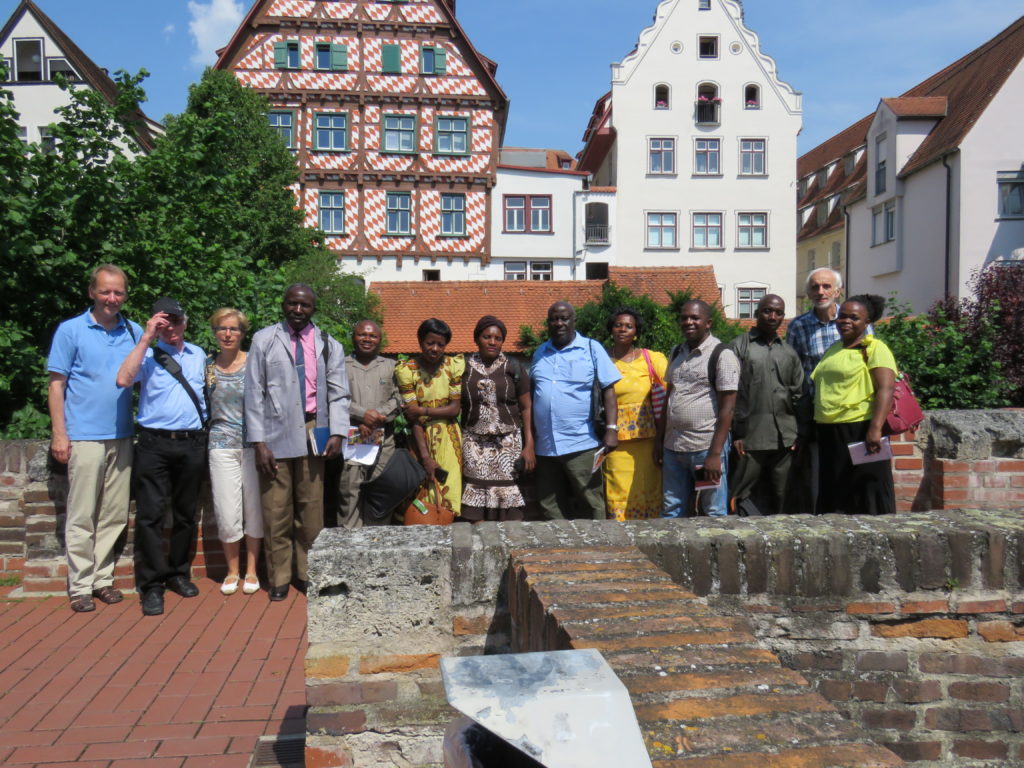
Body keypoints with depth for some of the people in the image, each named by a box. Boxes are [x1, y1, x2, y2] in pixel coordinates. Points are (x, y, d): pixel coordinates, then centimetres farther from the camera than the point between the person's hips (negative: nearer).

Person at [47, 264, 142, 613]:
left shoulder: (134, 332, 9)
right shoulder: (70, 330, 0)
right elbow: (56, 385, -1)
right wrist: (59, 434, -6)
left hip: (122, 437, 4)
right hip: (84, 437, -4)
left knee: (114, 515, 9)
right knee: (82, 516, 0)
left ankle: (103, 577, 20)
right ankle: (80, 586, 9)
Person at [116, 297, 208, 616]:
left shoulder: (199, 355, 13)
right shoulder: (148, 355, -1)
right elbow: (123, 379, -21)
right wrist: (146, 338, -18)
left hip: (192, 443, 4)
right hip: (154, 443, -4)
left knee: (186, 513, 12)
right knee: (150, 514, -5)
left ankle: (179, 573, 25)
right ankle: (151, 585, 4)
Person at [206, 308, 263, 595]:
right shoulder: (207, 366, 6)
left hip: (253, 444, -1)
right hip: (222, 445, 1)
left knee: (254, 507, 4)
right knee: (227, 512, 0)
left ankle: (251, 570, 19)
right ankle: (232, 571, 18)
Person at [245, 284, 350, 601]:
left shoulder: (328, 345, 10)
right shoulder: (264, 340, 5)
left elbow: (339, 392, 8)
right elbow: (254, 393, 1)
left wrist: (337, 433, -6)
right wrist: (258, 442, -6)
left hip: (313, 431, 2)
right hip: (276, 434, -1)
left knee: (312, 507, 6)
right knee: (276, 510, 1)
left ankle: (307, 573, 20)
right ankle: (279, 578, 15)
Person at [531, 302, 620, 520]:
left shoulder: (591, 349, 0)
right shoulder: (540, 353, 13)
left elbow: (608, 389, -2)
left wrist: (611, 429, -11)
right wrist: (529, 435, 13)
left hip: (581, 444, -4)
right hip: (545, 446, 5)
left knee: (590, 504, 1)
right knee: (551, 508, 12)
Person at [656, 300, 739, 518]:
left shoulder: (722, 355, -6)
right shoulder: (676, 353, 14)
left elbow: (727, 408, -11)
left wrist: (715, 454, -16)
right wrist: (659, 441, 13)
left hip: (706, 448, -6)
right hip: (673, 448, 6)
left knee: (714, 513, 4)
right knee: (672, 512, 11)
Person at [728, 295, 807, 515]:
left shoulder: (789, 353, 16)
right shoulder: (739, 346, 1)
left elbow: (798, 395, 17)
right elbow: (730, 393, -4)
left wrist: (800, 433, 8)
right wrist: (736, 433, -9)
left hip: (784, 439, 5)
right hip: (749, 439, -4)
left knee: (780, 500, 10)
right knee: (738, 499, -2)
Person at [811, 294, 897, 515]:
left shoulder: (875, 348, -5)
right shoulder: (833, 349, 18)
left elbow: (886, 389, -17)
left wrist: (875, 428, -27)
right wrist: (818, 426, 22)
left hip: (860, 430, -8)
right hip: (829, 433, 8)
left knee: (867, 500, -2)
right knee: (833, 498, 14)